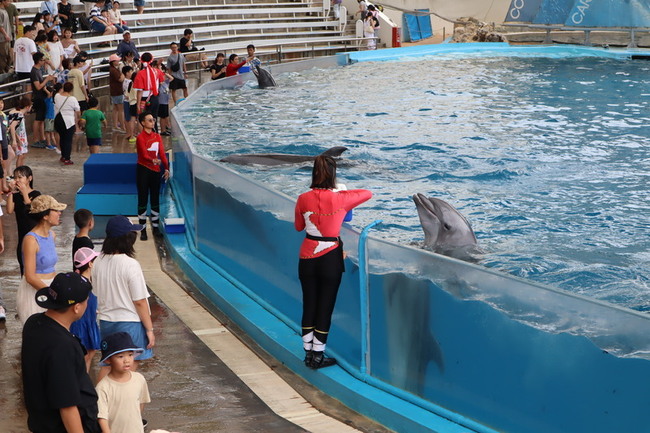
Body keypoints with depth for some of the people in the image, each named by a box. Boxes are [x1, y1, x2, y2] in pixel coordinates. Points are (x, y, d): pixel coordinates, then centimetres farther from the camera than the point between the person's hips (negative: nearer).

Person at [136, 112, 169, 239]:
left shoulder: (157, 137, 9)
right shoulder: (140, 138, -10)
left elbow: (162, 153, 2)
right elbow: (144, 154, -23)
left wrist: (166, 168, -10)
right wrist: (153, 160, -43)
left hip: (155, 171, 5)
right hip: (143, 170, -5)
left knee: (155, 200, 10)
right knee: (143, 200, 0)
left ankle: (155, 228, 20)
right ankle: (143, 230, 5)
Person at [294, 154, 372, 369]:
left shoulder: (304, 199, -7)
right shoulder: (340, 199, -14)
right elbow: (368, 194, 3)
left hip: (307, 259, 3)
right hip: (330, 259, -3)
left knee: (309, 305, 14)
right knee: (325, 306, 8)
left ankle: (308, 352, 22)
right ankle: (317, 355, 14)